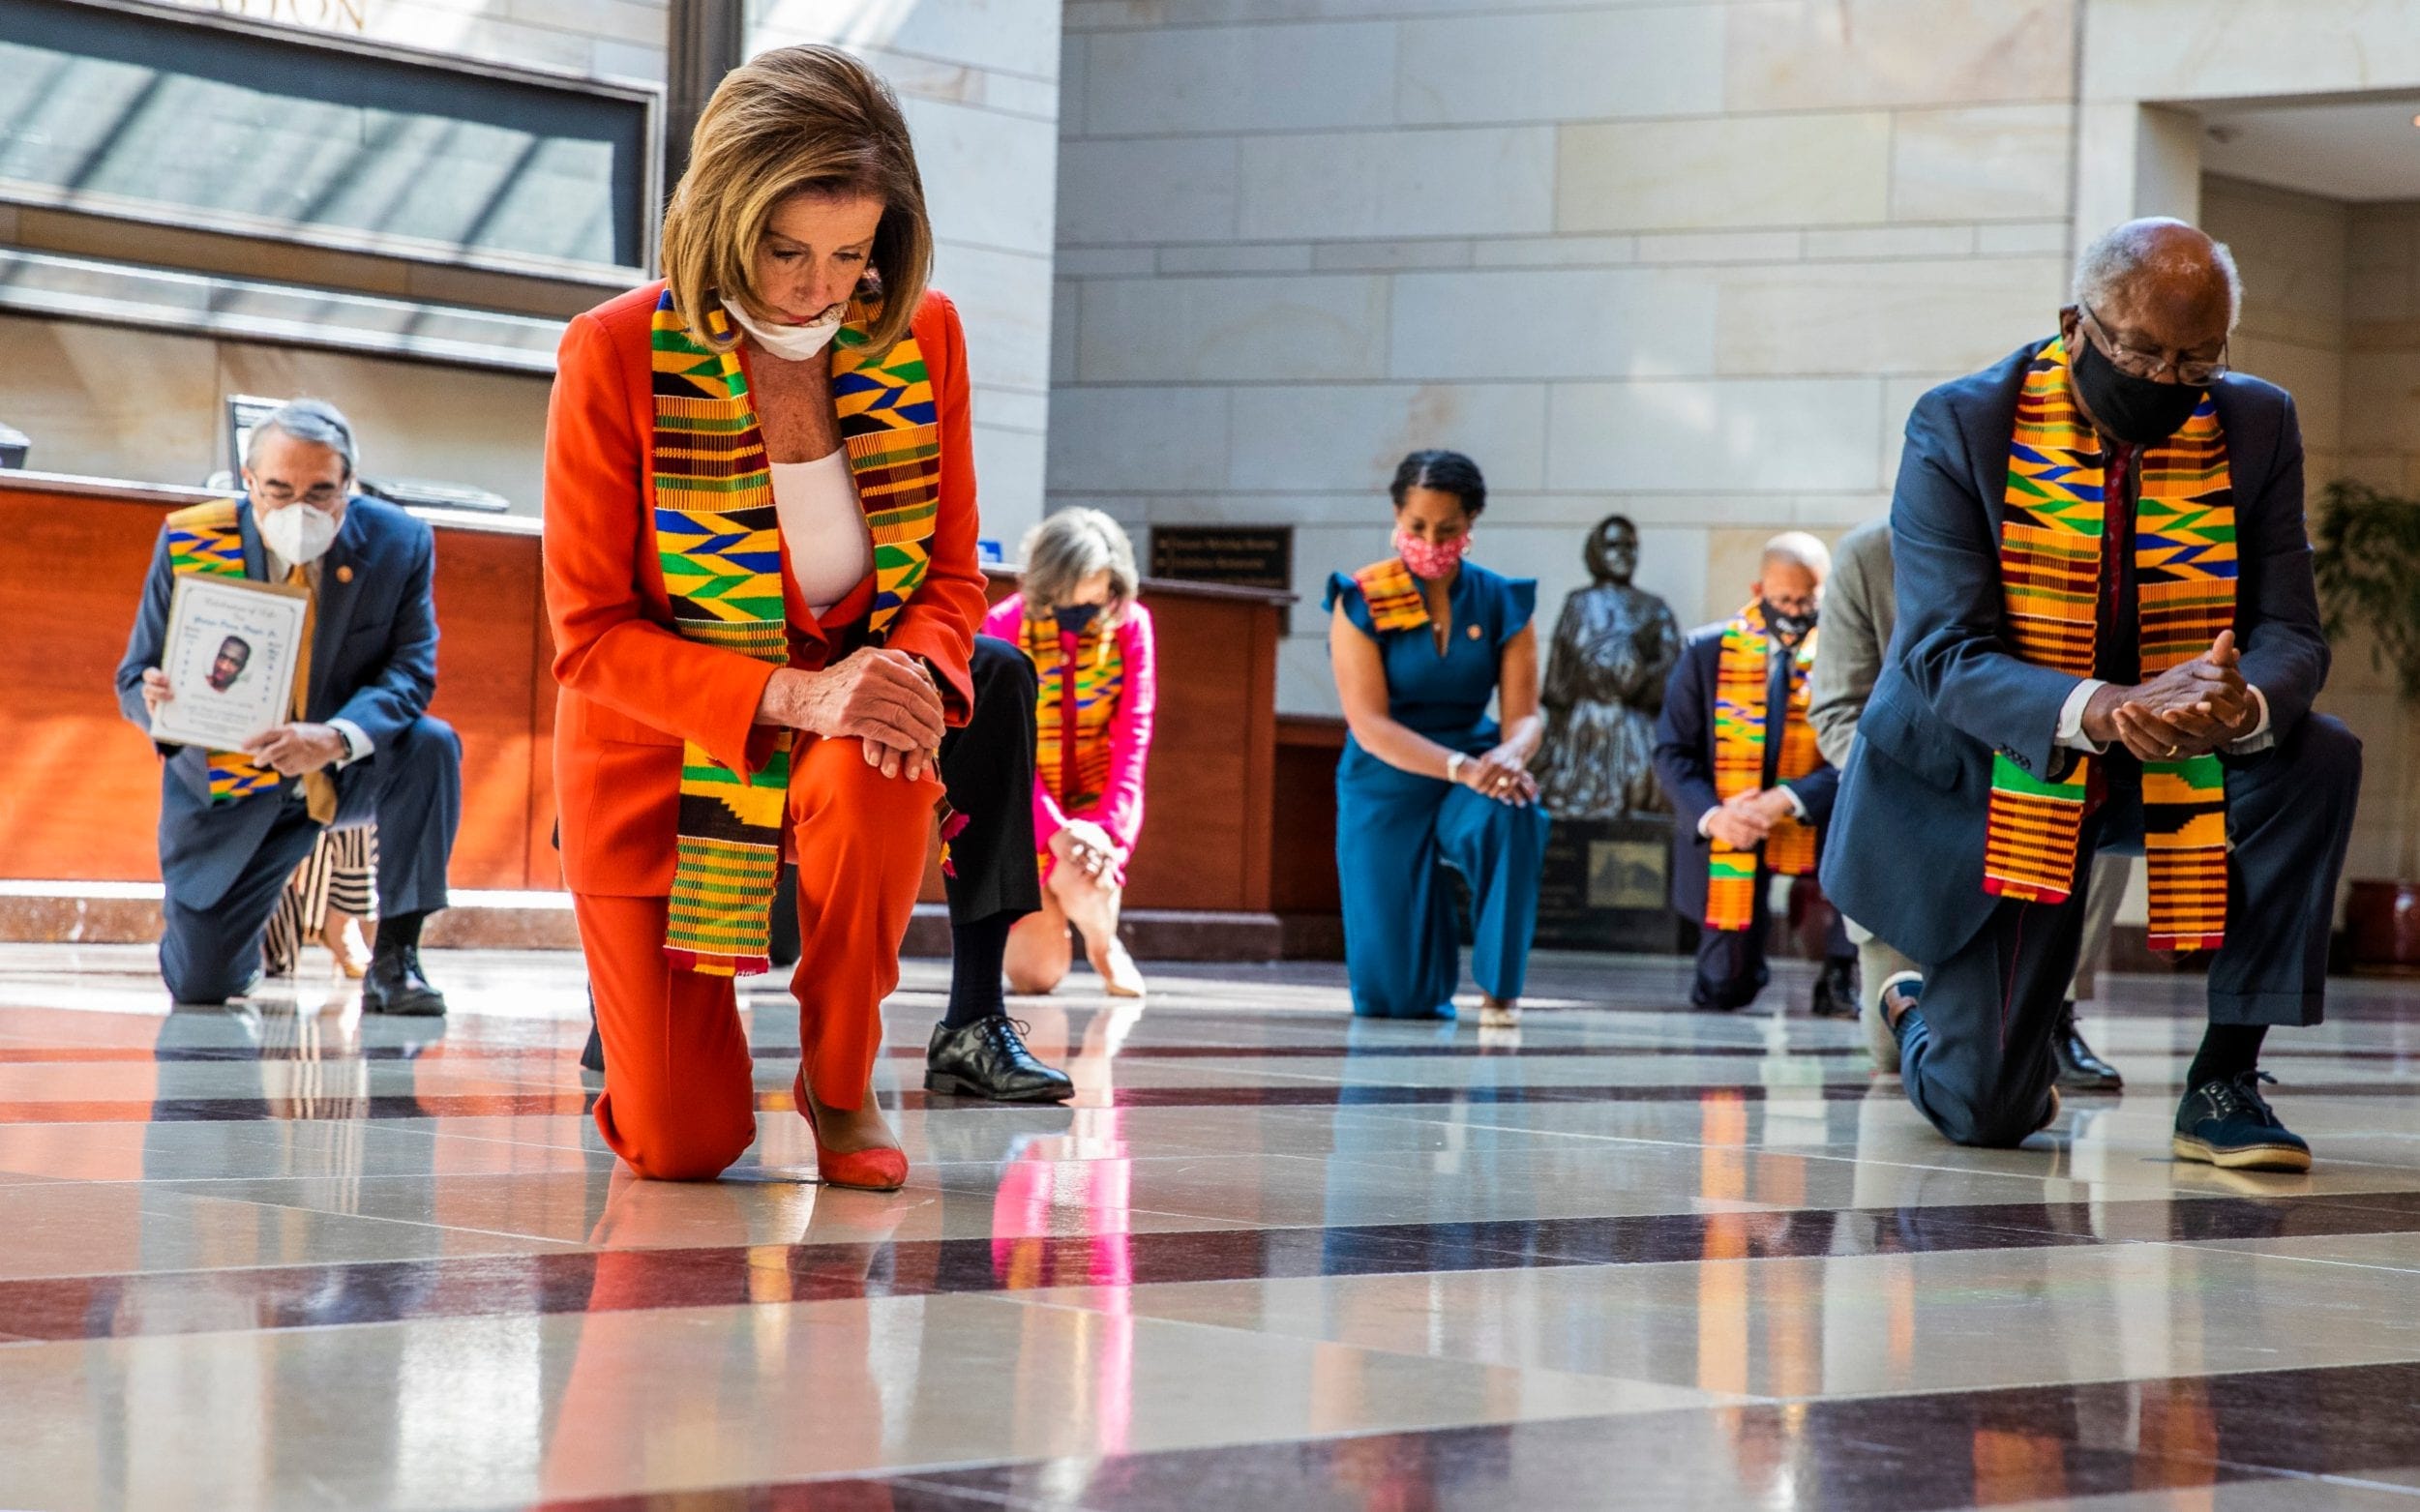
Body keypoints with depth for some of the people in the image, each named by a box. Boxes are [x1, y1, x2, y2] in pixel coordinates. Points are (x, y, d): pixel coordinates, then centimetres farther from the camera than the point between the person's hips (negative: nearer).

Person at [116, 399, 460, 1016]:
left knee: (431, 746, -32)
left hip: (350, 772, 0)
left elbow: (410, 671, -17)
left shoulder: (399, 544, -15)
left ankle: (394, 958, -17)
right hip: (229, 788, 0)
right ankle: (237, 932, 36)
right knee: (199, 986, -5)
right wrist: (159, 701, -36)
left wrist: (337, 739, -38)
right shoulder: (189, 542, -16)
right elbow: (134, 680, -9)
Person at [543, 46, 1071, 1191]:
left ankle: (841, 1083, -12)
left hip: (844, 736, 2)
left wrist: (914, 670, -23)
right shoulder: (614, 355, -17)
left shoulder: (921, 337, -7)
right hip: (657, 754, -2)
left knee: (879, 773, -38)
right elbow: (592, 636, -16)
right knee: (679, 1148, -7)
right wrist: (794, 692, -31)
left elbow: (952, 574, 2)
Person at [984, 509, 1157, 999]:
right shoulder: (1005, 625, -13)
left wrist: (1108, 825, -23)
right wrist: (1054, 830, -26)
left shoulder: (1130, 624, -10)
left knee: (1085, 884, -34)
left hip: (1101, 797, 0)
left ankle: (1104, 944, 5)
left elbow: (1132, 733, -11)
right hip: (1030, 805, 0)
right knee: (1035, 975, -7)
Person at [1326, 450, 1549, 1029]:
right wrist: (1460, 767, -32)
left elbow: (1525, 714, -5)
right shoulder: (1360, 602, -8)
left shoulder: (1502, 602, -1)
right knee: (1393, 998, -7)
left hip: (1475, 770, 1)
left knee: (1514, 813, -38)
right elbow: (1369, 724, -17)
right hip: (1388, 786, -1)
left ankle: (1500, 988, -21)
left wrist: (1509, 755, -30)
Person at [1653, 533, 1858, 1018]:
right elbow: (1672, 751, -3)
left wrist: (1786, 801, -29)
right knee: (1723, 993, -3)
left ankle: (1841, 979, -13)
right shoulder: (1707, 650, -3)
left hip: (1810, 823, 0)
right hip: (1726, 832, 0)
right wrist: (1711, 815, -22)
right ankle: (1741, 954, 38)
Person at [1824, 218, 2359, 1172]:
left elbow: (2288, 633, -11)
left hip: (2176, 764, 3)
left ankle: (2223, 1083, -17)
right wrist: (2095, 709, -44)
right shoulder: (1960, 429, -17)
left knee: (2318, 758, -28)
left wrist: (2244, 708, -37)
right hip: (1998, 771, -3)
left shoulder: (2255, 428, -7)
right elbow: (1946, 656, -24)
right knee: (1985, 1113, -7)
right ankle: (1922, 1012, 35)